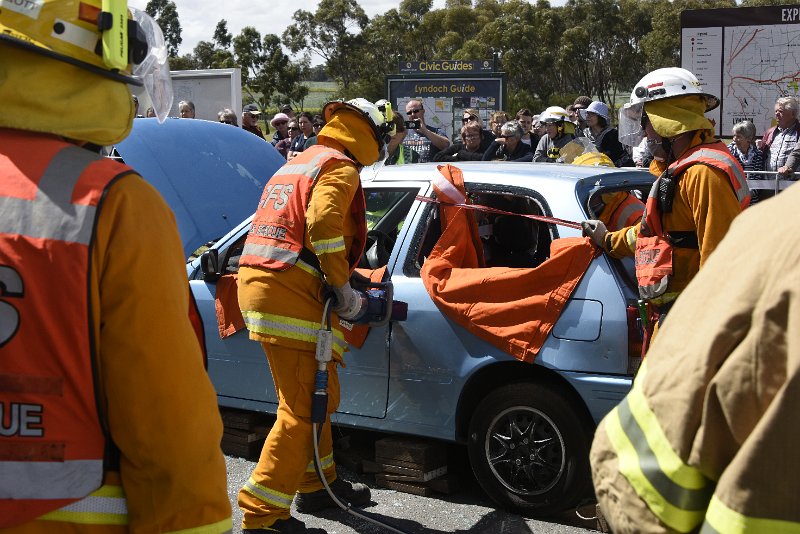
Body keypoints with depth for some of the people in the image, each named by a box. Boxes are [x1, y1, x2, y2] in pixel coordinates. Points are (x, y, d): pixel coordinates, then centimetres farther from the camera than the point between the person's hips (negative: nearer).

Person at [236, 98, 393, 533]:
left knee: (316, 396, 21)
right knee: (304, 408, -7)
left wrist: (337, 283, 26)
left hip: (259, 282, 10)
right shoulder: (340, 168, -4)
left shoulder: (297, 164, 26)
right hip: (292, 295, -10)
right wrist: (342, 288, -16)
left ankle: (317, 485, 34)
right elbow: (323, 222, -22)